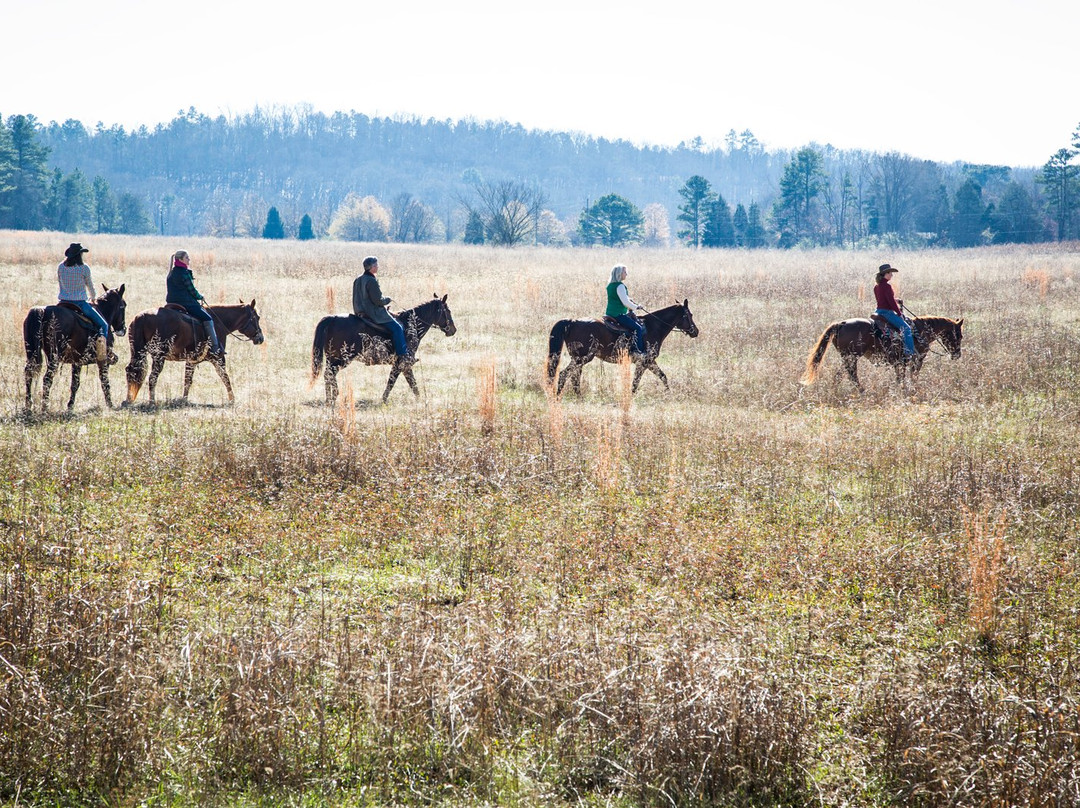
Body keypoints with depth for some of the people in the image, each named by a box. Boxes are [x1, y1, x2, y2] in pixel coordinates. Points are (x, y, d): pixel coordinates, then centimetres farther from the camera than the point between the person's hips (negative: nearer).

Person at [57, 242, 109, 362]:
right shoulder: (84, 269, -9)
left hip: (64, 303, 4)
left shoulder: (60, 267, 2)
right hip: (80, 303, -4)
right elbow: (90, 287, 3)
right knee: (103, 325, 6)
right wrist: (92, 298, 24)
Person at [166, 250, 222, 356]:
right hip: (186, 303, -10)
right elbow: (191, 290, -11)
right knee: (208, 318, -9)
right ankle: (215, 347, -16)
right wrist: (200, 297, 8)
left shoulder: (172, 273, 14)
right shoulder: (184, 273, -15)